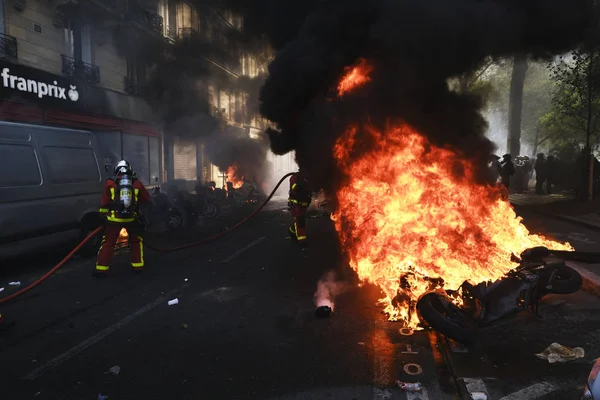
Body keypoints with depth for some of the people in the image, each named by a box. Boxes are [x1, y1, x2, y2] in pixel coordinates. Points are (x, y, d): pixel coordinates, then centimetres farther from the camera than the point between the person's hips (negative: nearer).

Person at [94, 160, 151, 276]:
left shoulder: (110, 183, 1)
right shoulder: (136, 183, 4)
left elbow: (104, 202, 2)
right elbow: (146, 199, 9)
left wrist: (103, 215, 12)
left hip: (114, 219, -1)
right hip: (131, 218, 1)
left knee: (108, 243, 9)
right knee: (136, 241, 19)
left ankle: (101, 269, 9)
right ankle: (138, 265, 19)